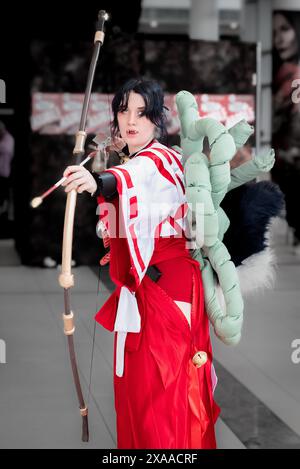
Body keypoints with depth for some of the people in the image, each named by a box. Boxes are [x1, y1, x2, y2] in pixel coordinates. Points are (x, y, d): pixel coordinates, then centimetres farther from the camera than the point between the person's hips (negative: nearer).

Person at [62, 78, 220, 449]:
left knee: (162, 393, -8)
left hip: (165, 289, -9)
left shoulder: (161, 160, -15)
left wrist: (100, 181, -59)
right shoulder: (133, 163, 14)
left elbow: (137, 177, -42)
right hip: (137, 290, 9)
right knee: (136, 386, 15)